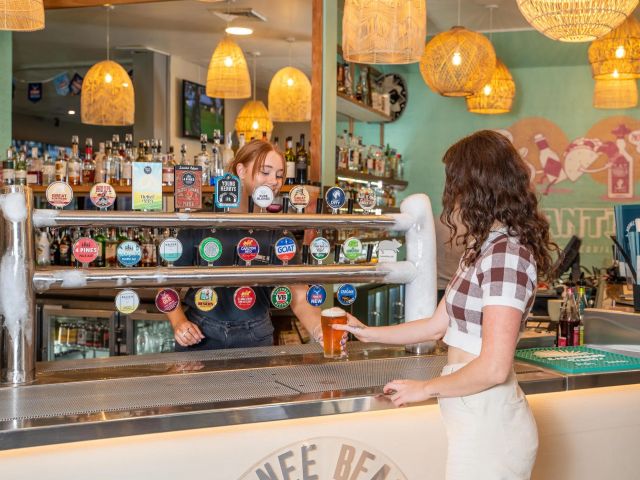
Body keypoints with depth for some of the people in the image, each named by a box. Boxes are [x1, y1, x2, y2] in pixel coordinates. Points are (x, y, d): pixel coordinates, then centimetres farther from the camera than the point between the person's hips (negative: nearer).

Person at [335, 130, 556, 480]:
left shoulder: (506, 253, -19)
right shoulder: (482, 250, 12)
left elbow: (494, 368, -23)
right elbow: (437, 326, 19)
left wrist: (426, 388, -10)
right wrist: (368, 333, 23)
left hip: (489, 423, -9)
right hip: (473, 416, 9)